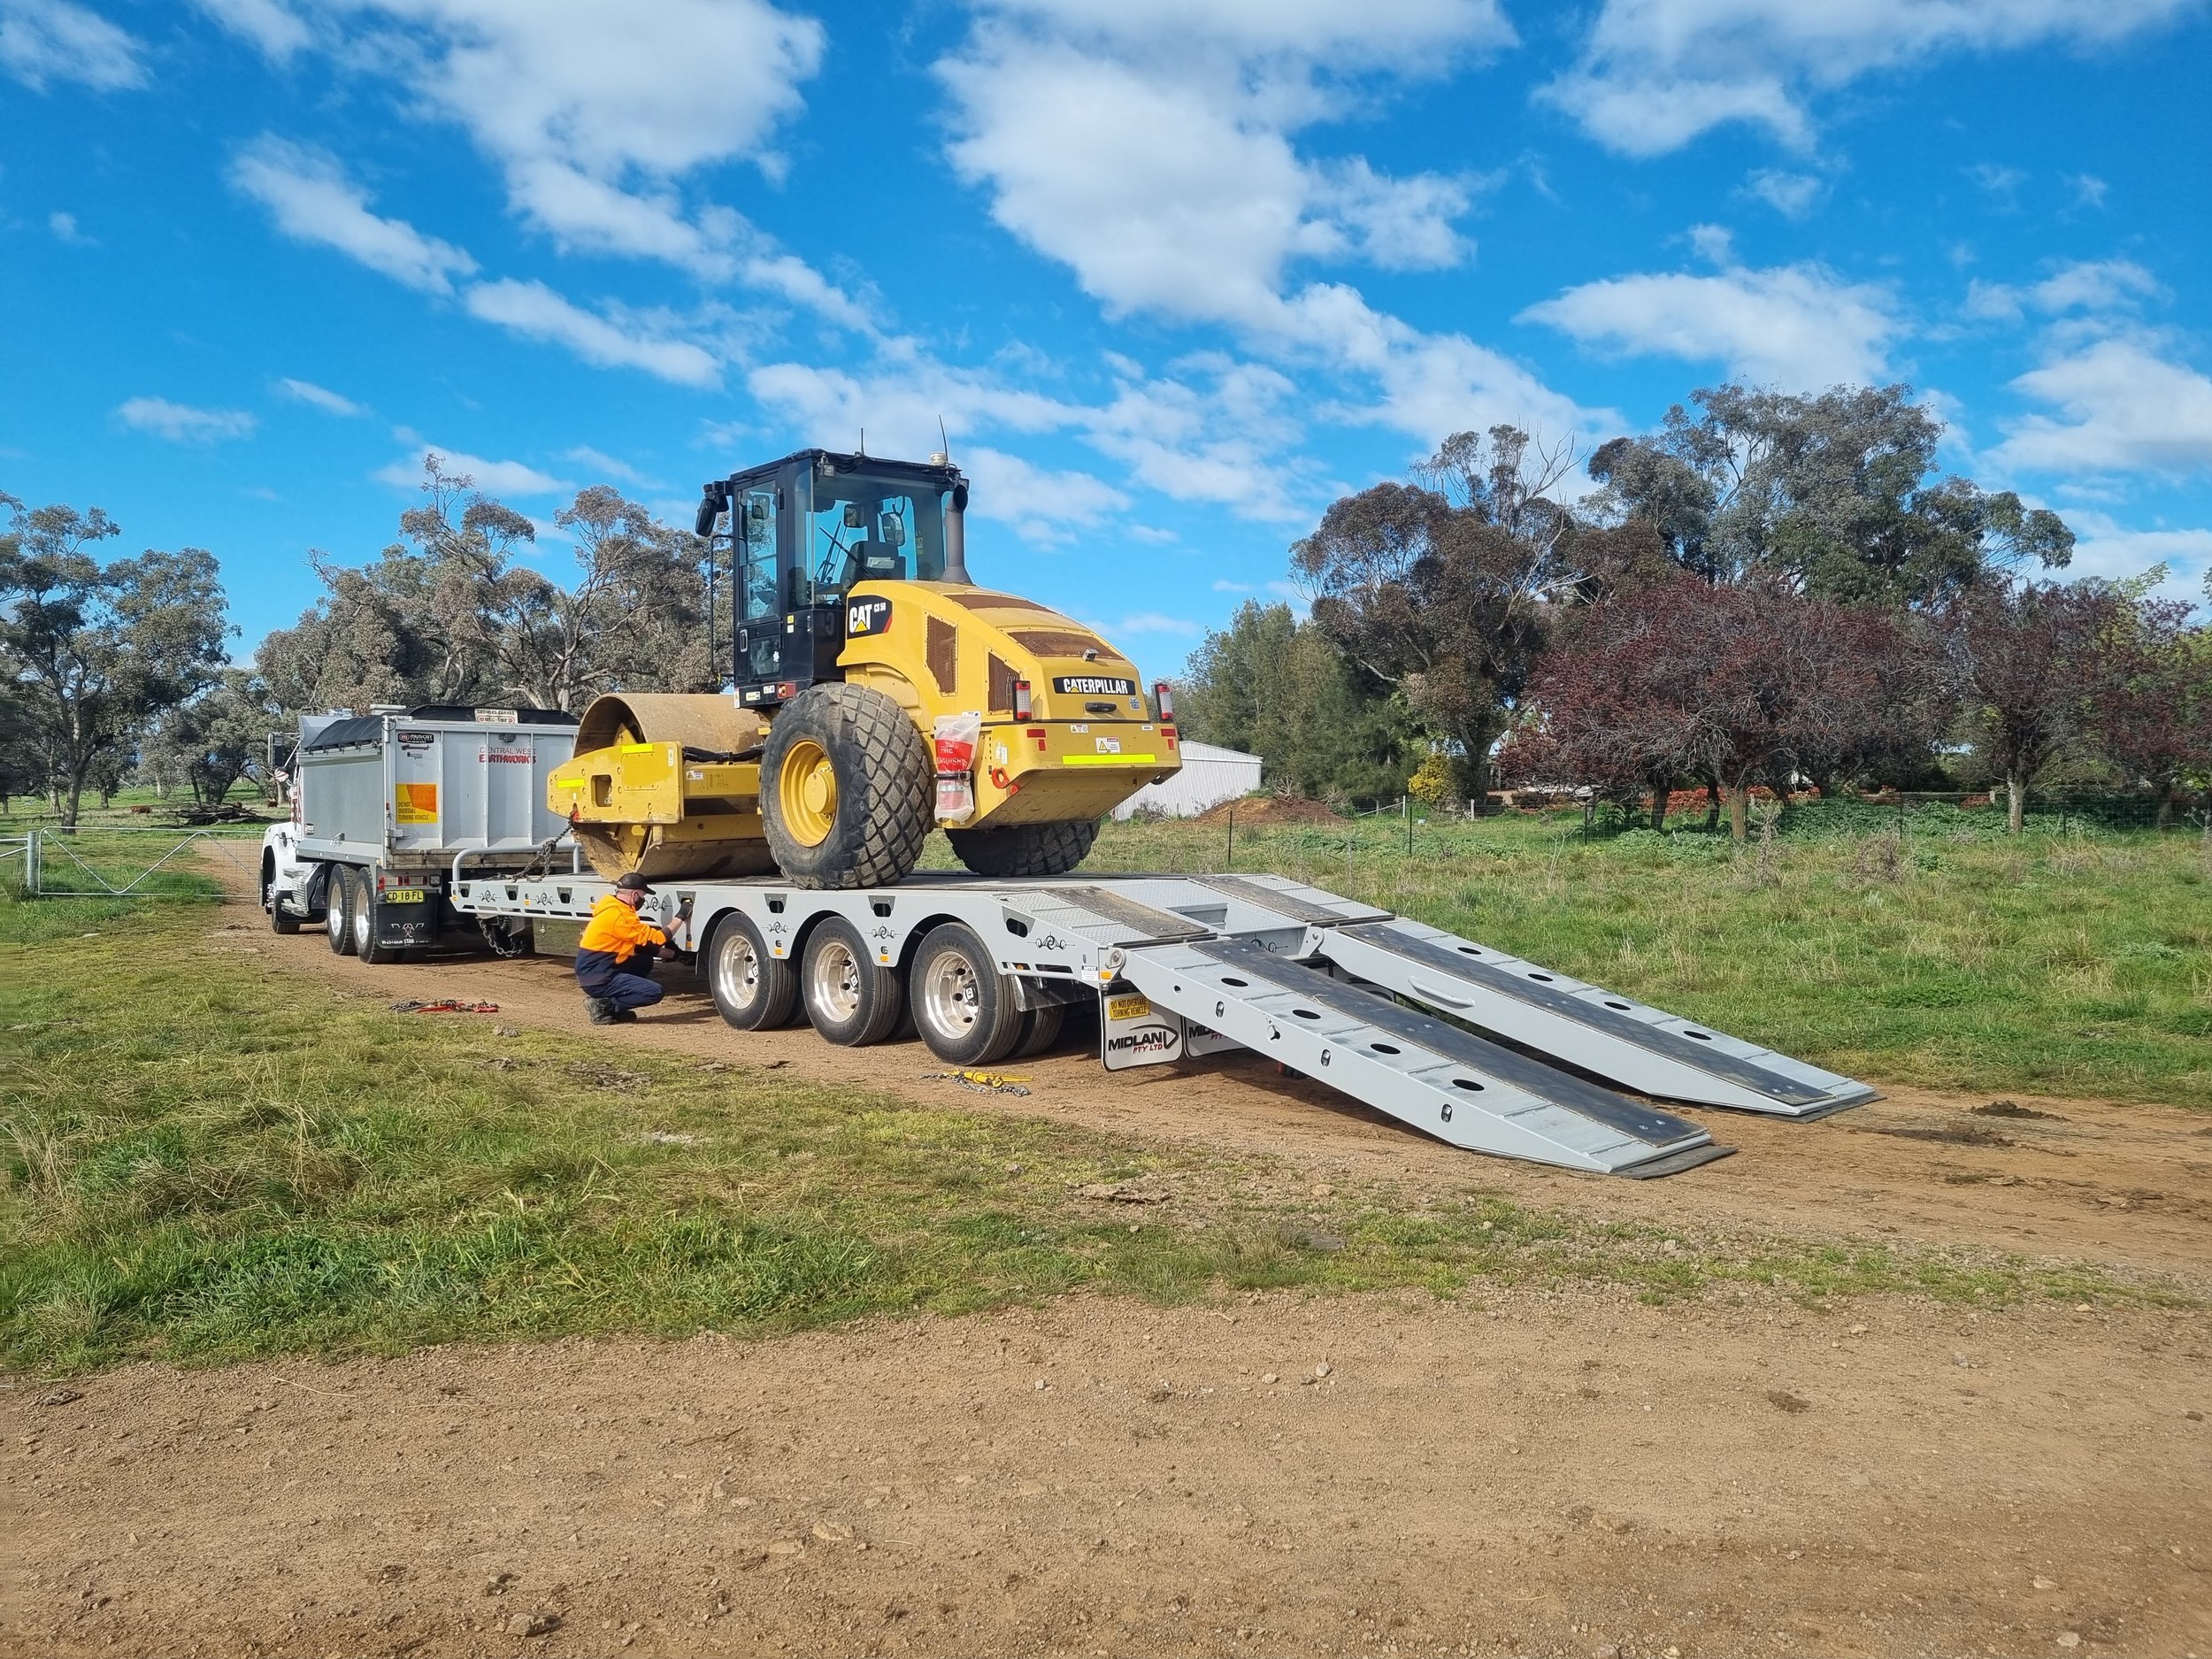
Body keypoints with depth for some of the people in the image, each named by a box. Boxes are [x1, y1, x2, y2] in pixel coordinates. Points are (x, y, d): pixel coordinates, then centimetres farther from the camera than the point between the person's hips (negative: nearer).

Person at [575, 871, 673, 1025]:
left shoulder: (613, 908, 11)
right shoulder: (619, 915, -20)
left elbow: (639, 941, 18)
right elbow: (654, 939, -15)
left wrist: (663, 951, 12)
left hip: (592, 969, 10)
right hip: (597, 979, -10)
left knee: (645, 961, 19)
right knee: (655, 992, -14)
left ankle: (606, 999, 10)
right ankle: (603, 1005, -8)